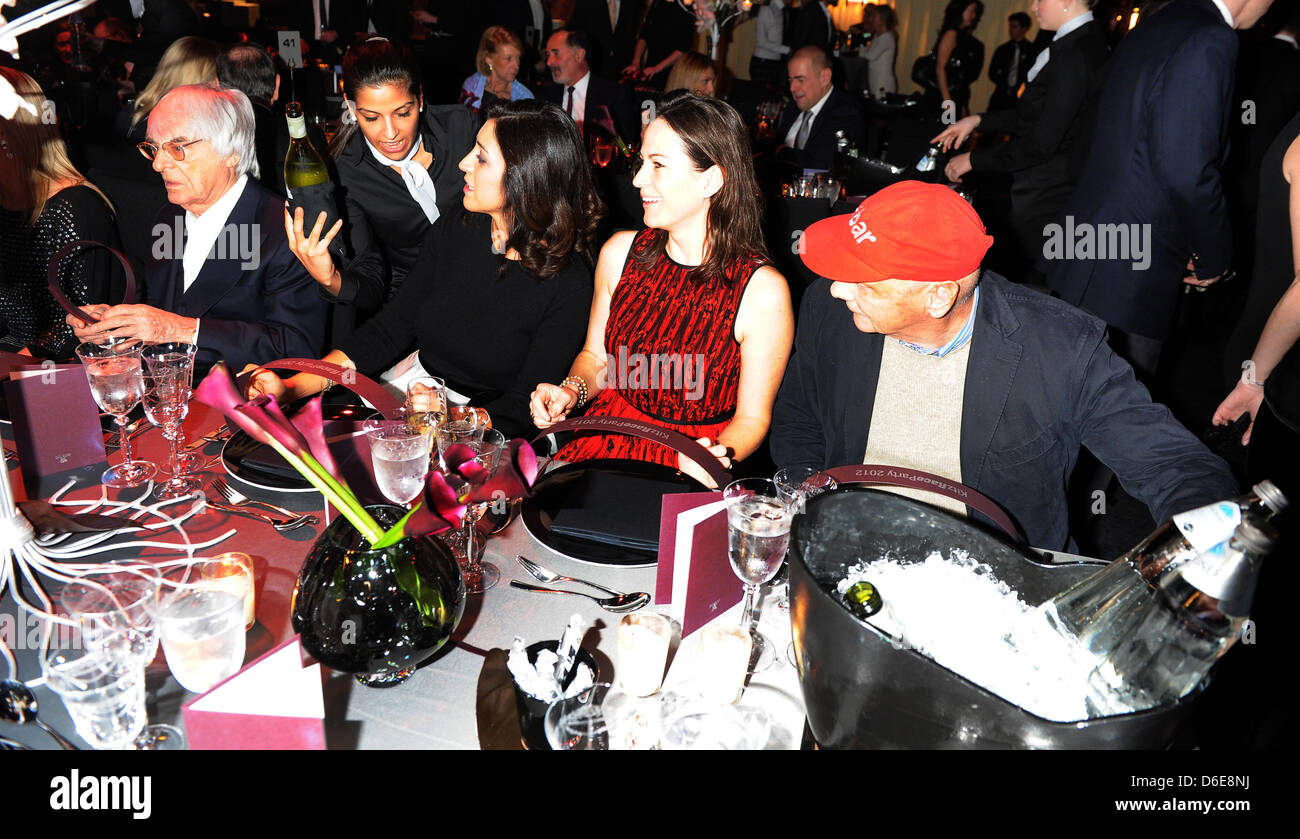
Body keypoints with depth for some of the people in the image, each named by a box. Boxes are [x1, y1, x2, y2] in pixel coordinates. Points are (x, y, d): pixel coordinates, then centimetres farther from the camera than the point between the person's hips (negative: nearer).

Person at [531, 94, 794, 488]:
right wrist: (572, 390, -6)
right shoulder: (620, 252, 0)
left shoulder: (762, 291, -15)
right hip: (604, 446, 4)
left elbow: (752, 418, -6)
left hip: (689, 472, -3)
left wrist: (716, 456, -25)